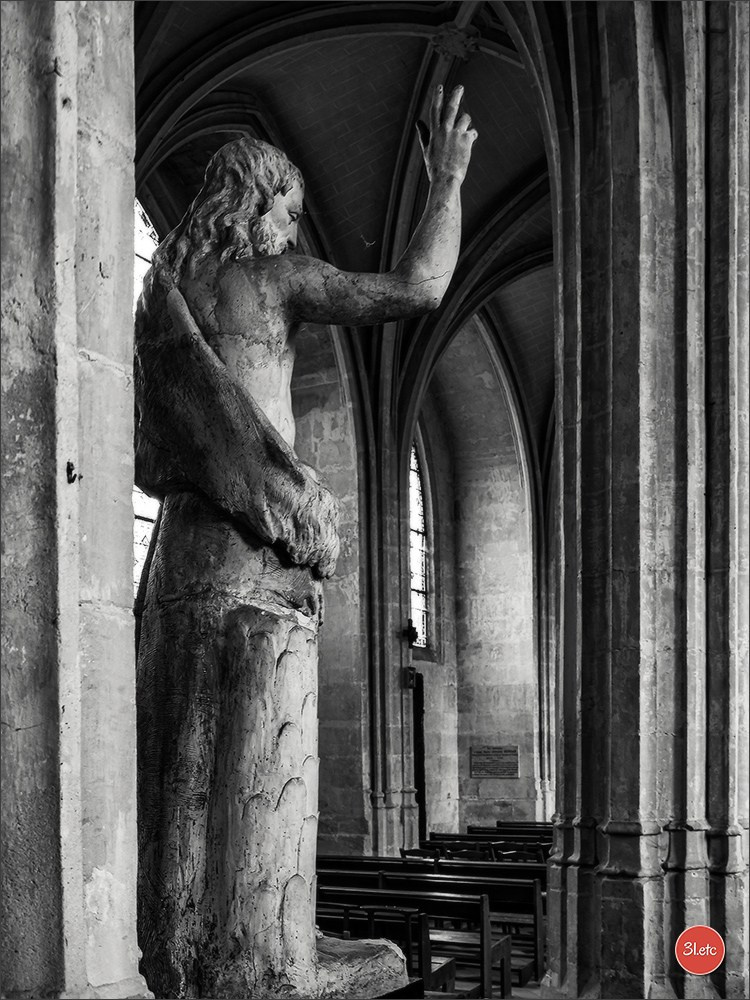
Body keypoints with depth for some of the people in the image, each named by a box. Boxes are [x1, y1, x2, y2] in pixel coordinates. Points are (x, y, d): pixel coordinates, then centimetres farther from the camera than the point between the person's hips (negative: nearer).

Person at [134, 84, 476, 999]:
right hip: (255, 540, -7)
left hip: (181, 537, 7)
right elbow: (419, 288, -7)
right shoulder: (272, 276, -2)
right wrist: (447, 182, 6)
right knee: (260, 746, -7)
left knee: (185, 744, 6)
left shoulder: (166, 289, 19)